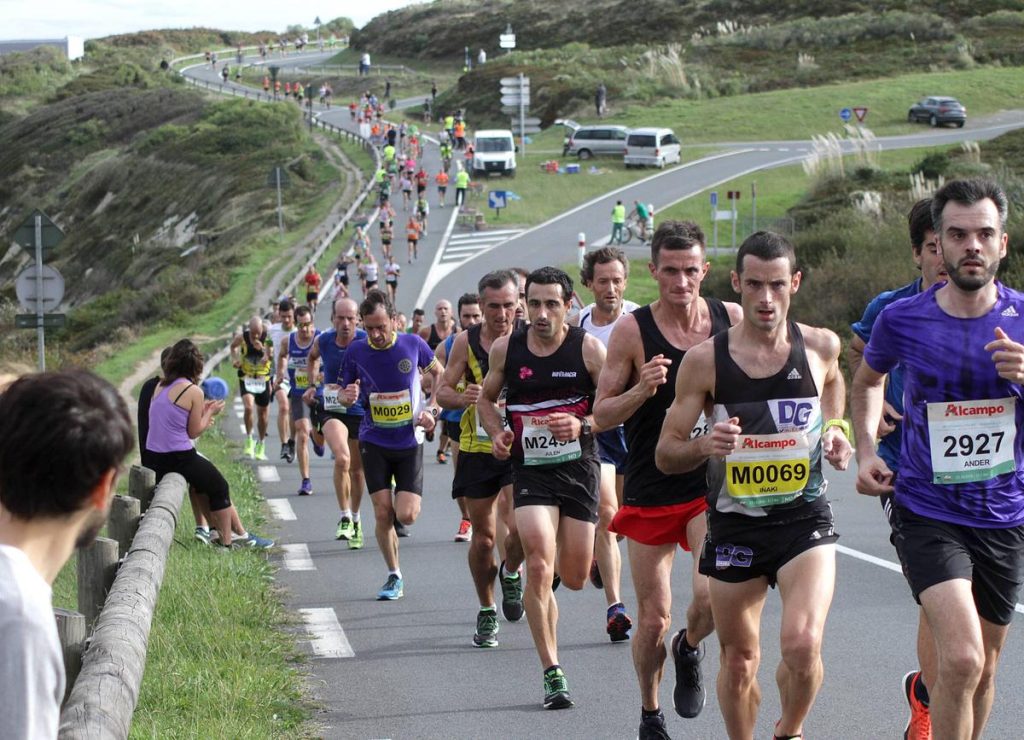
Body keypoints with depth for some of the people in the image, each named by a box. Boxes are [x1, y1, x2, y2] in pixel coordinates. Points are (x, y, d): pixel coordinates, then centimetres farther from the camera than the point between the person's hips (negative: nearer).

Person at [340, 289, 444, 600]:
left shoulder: (413, 345, -8)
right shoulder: (356, 352, -6)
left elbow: (439, 373, 10)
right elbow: (347, 395, 6)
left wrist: (433, 410, -2)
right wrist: (348, 397, -18)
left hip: (410, 441, -1)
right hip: (374, 443, 1)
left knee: (407, 515, -10)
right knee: (382, 514, -5)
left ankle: (406, 499, 27)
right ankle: (394, 577, 12)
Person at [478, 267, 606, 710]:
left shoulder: (588, 348, -5)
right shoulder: (505, 349, 2)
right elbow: (486, 399, 18)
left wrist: (581, 426, -19)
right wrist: (497, 433, -1)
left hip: (579, 468, 0)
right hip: (530, 470, 0)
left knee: (574, 579, 7)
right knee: (539, 566, -18)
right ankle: (552, 674, -12)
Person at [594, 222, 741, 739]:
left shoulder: (733, 320, -1)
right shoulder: (631, 331, -7)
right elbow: (602, 413, -4)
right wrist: (642, 390, -22)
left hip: (713, 485, 1)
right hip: (650, 492, 0)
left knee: (712, 594, -20)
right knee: (653, 619, 4)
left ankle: (690, 649, 16)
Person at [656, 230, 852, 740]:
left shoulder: (821, 347, -1)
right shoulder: (705, 360, -5)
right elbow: (666, 455, -1)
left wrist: (837, 431, 7)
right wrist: (705, 446, -21)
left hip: (805, 520, -1)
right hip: (734, 526, 1)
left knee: (803, 644, -19)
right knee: (739, 660, 10)